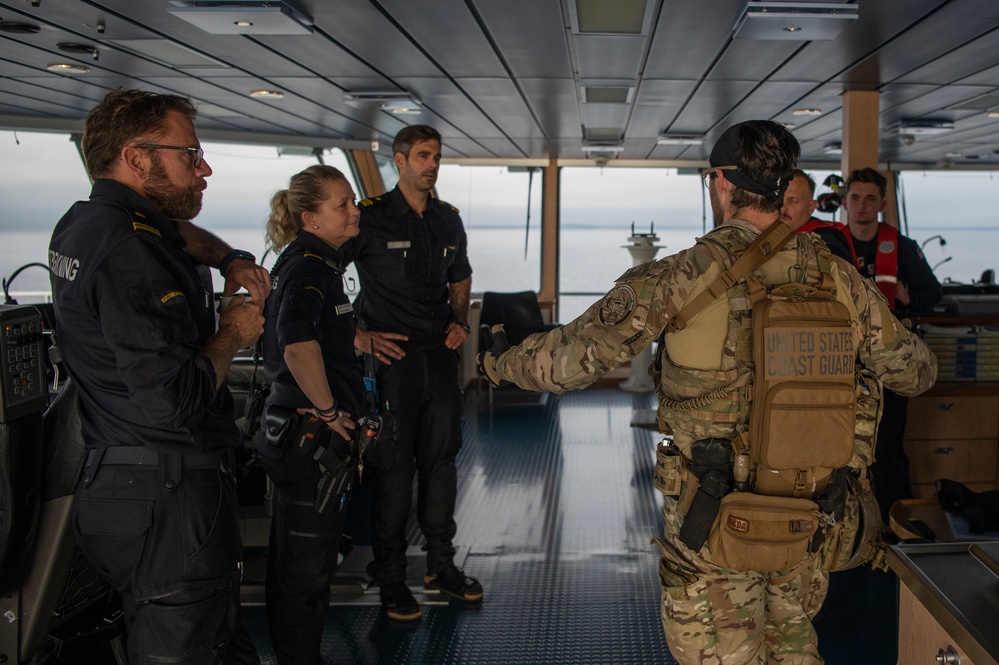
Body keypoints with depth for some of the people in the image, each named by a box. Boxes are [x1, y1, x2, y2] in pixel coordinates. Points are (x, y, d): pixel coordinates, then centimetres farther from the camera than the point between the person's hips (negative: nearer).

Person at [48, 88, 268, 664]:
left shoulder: (85, 225, 11)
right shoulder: (128, 250, -21)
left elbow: (179, 233, 34)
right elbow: (175, 399, -26)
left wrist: (232, 259, 14)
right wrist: (233, 335, -9)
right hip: (168, 497, -10)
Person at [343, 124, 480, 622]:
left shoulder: (448, 220, 12)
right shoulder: (371, 217, -6)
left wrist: (460, 322, 9)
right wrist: (358, 336, -13)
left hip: (440, 356, 5)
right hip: (391, 357, -5)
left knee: (441, 461, 11)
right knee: (394, 467, 0)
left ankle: (441, 563, 25)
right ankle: (390, 578, 12)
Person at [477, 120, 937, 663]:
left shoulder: (682, 279, -17)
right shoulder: (838, 281, -4)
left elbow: (568, 361, -17)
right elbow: (915, 372, 10)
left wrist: (499, 363, 3)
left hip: (717, 528, -4)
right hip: (808, 525, 5)